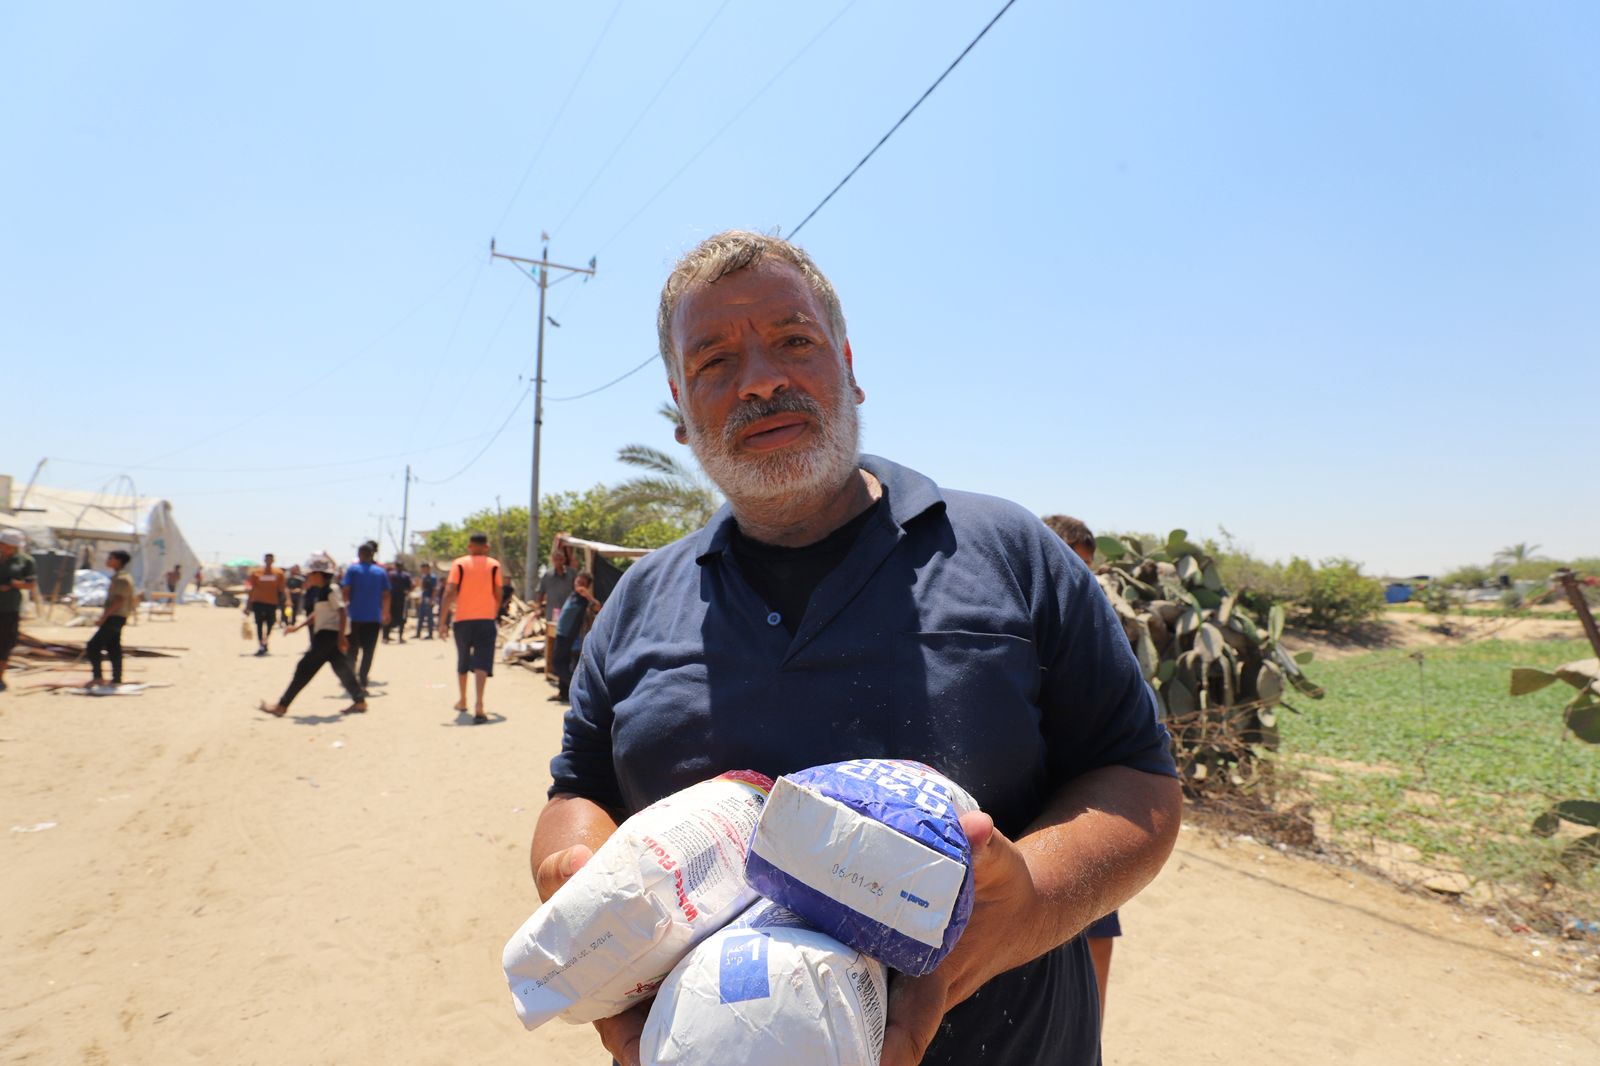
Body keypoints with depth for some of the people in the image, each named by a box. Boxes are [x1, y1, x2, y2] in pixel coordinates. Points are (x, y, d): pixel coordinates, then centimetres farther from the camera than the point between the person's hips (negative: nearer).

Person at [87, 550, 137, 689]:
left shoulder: (121, 579, -14)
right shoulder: (119, 577, 17)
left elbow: (118, 601, -23)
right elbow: (134, 600, 21)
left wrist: (103, 617, -22)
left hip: (114, 618, -10)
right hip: (116, 618, 10)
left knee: (93, 646, -8)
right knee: (113, 648, 9)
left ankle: (98, 677, -6)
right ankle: (116, 680, 11)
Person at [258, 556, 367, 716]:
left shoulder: (331, 590, -13)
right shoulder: (321, 592, 15)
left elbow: (342, 613, -19)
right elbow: (316, 615, 21)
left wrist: (342, 636, -22)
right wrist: (297, 626, 14)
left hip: (329, 634, -10)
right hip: (324, 633, 10)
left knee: (305, 667, -5)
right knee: (341, 668, 10)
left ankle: (282, 706, 0)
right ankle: (360, 702, 14)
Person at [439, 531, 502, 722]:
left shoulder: (459, 564, 2)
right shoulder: (494, 565, 4)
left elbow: (449, 593, -7)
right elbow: (498, 595, 7)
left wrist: (443, 622, -6)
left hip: (462, 619, 1)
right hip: (486, 619, -1)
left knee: (463, 661, 18)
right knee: (482, 662, -6)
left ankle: (462, 701, 33)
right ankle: (479, 706, -22)